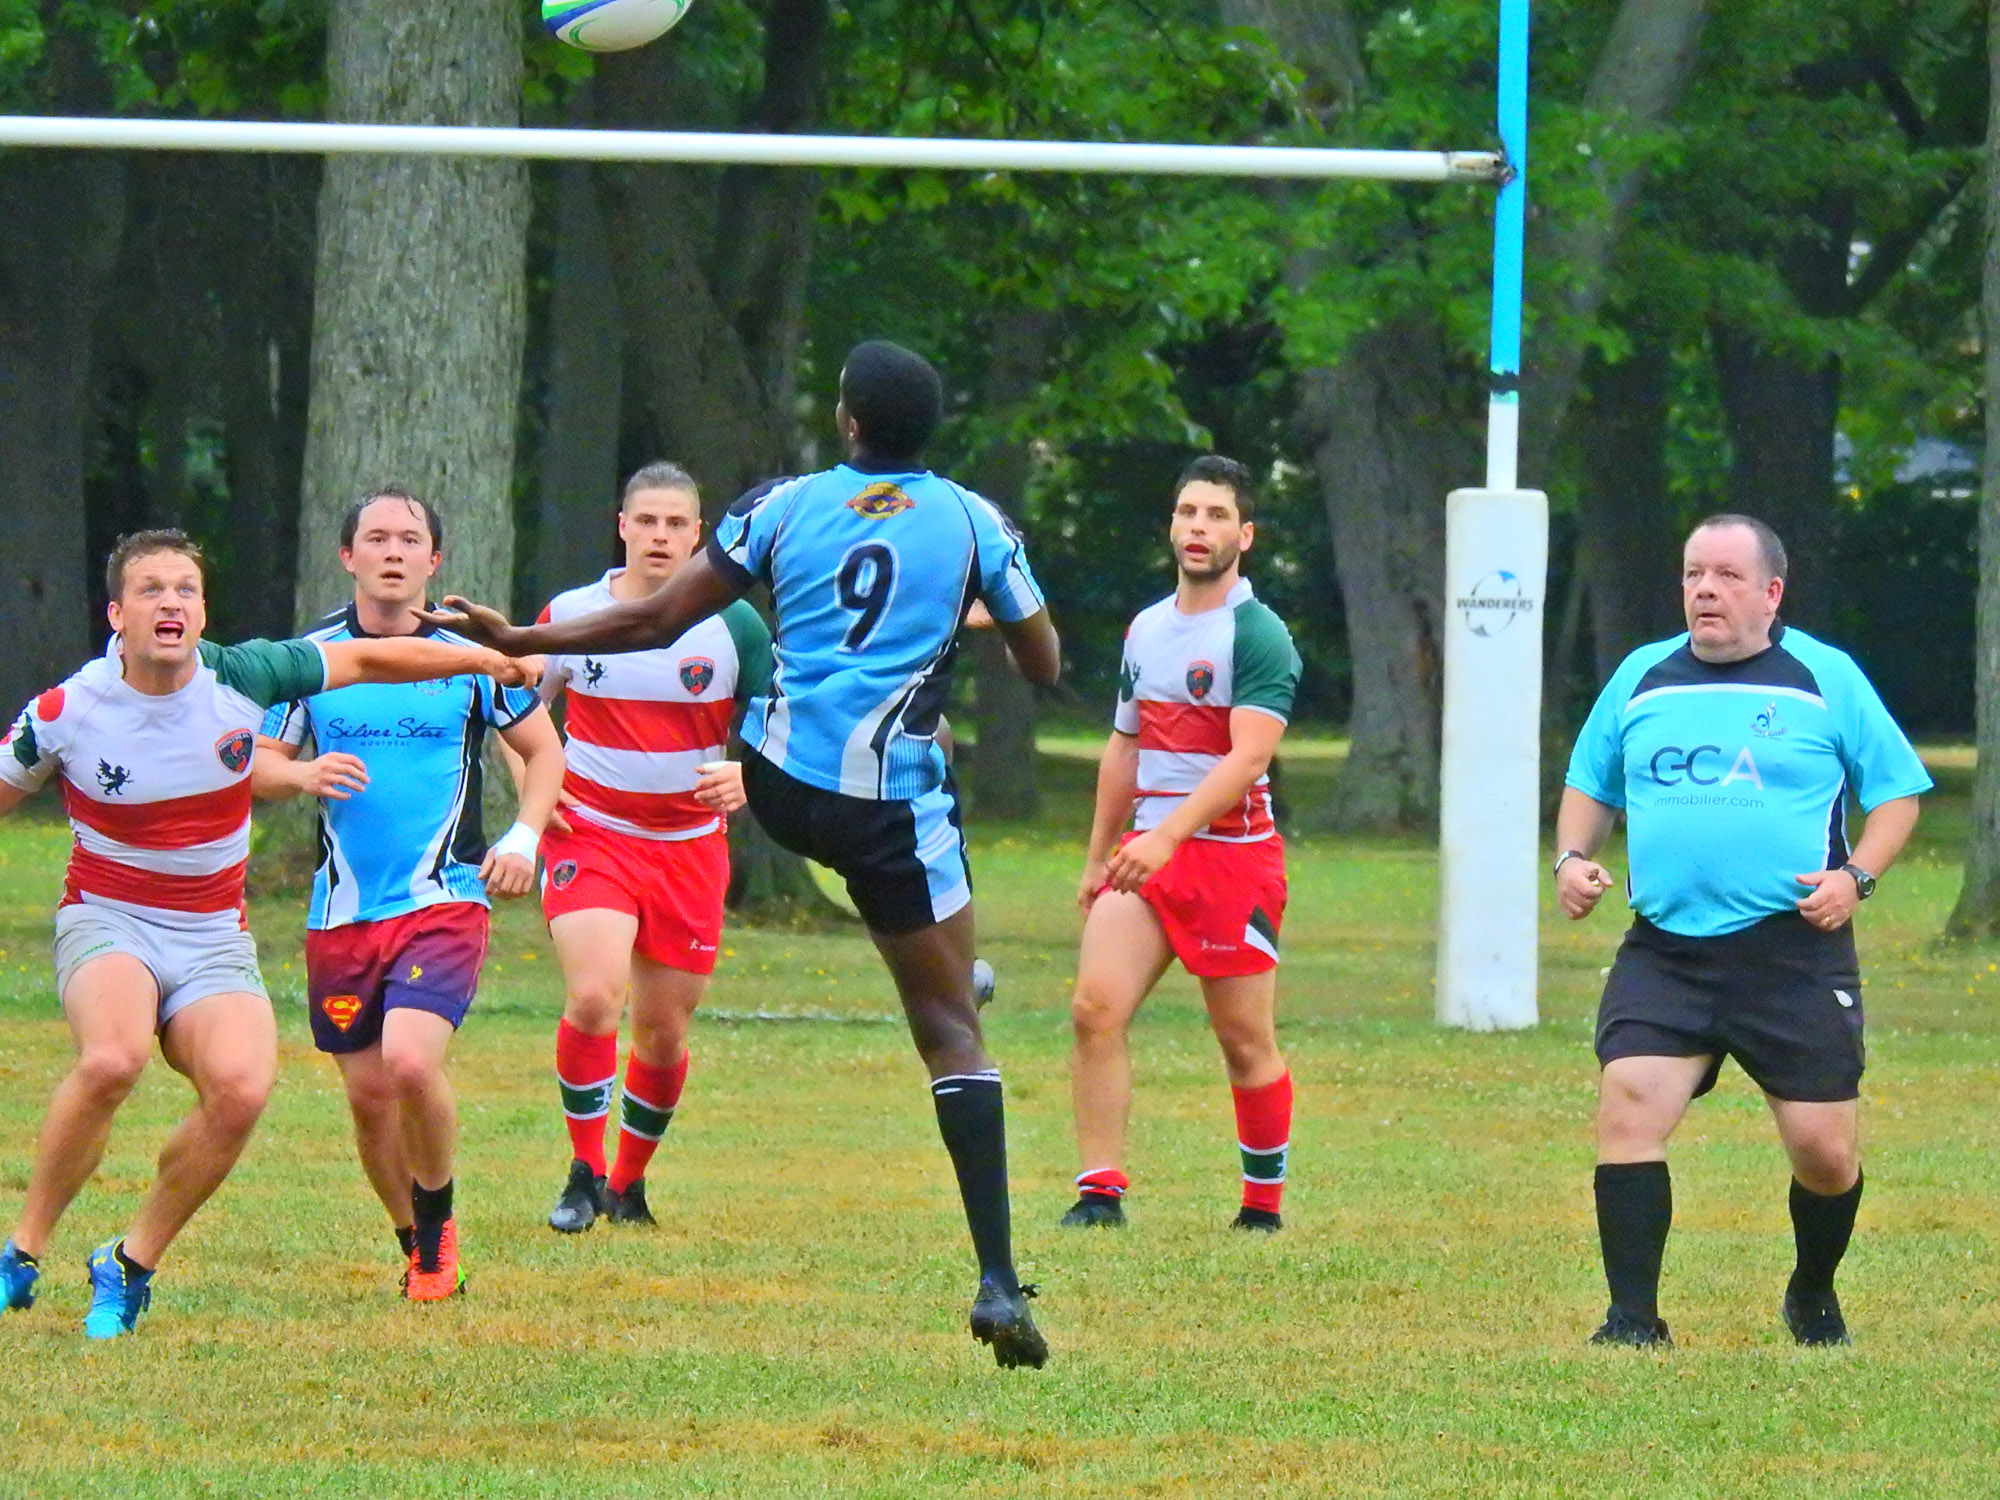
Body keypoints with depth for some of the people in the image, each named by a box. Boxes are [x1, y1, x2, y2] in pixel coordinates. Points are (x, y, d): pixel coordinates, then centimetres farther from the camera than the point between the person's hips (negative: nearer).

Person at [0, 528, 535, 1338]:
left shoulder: (241, 678, -6)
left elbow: (367, 660, 7)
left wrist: (490, 658, 14)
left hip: (213, 934, 3)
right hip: (106, 921, -2)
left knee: (241, 1088, -26)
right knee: (112, 1058, -35)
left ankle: (131, 1265, -4)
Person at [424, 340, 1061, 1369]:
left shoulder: (785, 506, 2)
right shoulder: (975, 523, 0)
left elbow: (656, 621, 3)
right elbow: (1043, 665, 9)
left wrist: (518, 641, 13)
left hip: (779, 783, 2)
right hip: (893, 804, -2)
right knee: (951, 1034, -1)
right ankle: (998, 1282, -11)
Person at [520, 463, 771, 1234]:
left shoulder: (734, 626, -2)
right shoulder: (571, 615, -1)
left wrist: (747, 779, -16)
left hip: (690, 844, 1)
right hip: (590, 835, -1)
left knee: (664, 1031, 6)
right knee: (593, 996, -22)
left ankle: (629, 1180, 28)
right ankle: (584, 1172, -6)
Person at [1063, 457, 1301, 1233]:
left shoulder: (1258, 636, -9)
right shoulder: (1145, 630, 14)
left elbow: (1247, 756, -19)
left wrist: (1167, 836, -28)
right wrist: (1098, 858, 24)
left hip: (1232, 855, -6)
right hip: (1147, 850, 6)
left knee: (1245, 1042, 0)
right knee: (1094, 1009, -11)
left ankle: (1264, 1208, 13)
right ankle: (1100, 1191, -9)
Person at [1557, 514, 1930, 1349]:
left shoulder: (1825, 678, 2)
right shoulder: (1643, 678, 11)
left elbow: (1897, 789, 8)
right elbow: (1591, 784, 25)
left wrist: (1857, 875, -9)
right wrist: (1573, 857, 6)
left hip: (1795, 955, -2)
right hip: (1664, 951, 2)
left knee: (1823, 1151, -1)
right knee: (1628, 1104, -18)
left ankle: (1814, 1296, 29)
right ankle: (1632, 1318, -12)